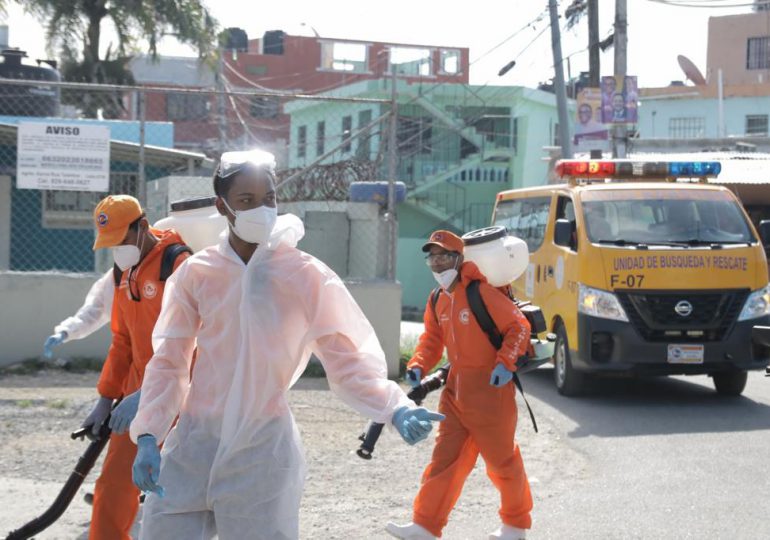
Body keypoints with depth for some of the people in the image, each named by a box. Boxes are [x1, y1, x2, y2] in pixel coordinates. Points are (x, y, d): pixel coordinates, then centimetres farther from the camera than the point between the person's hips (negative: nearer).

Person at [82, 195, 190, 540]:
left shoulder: (178, 264, -15)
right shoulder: (124, 273, 11)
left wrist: (145, 396, -27)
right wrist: (105, 400, 15)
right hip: (138, 396, 7)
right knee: (113, 485, 4)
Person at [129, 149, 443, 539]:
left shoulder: (307, 276, -6)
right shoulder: (196, 274, 0)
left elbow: (346, 362, -5)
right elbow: (168, 362, 3)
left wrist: (394, 408, -21)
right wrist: (148, 436, -9)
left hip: (263, 450, -2)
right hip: (192, 445, 2)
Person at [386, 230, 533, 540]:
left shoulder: (481, 293, -16)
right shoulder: (437, 301, 8)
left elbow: (519, 327, -15)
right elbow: (432, 340, 15)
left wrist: (506, 363, -24)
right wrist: (418, 366, -2)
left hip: (490, 389, -7)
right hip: (456, 389, 7)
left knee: (501, 459, 7)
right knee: (445, 459, 5)